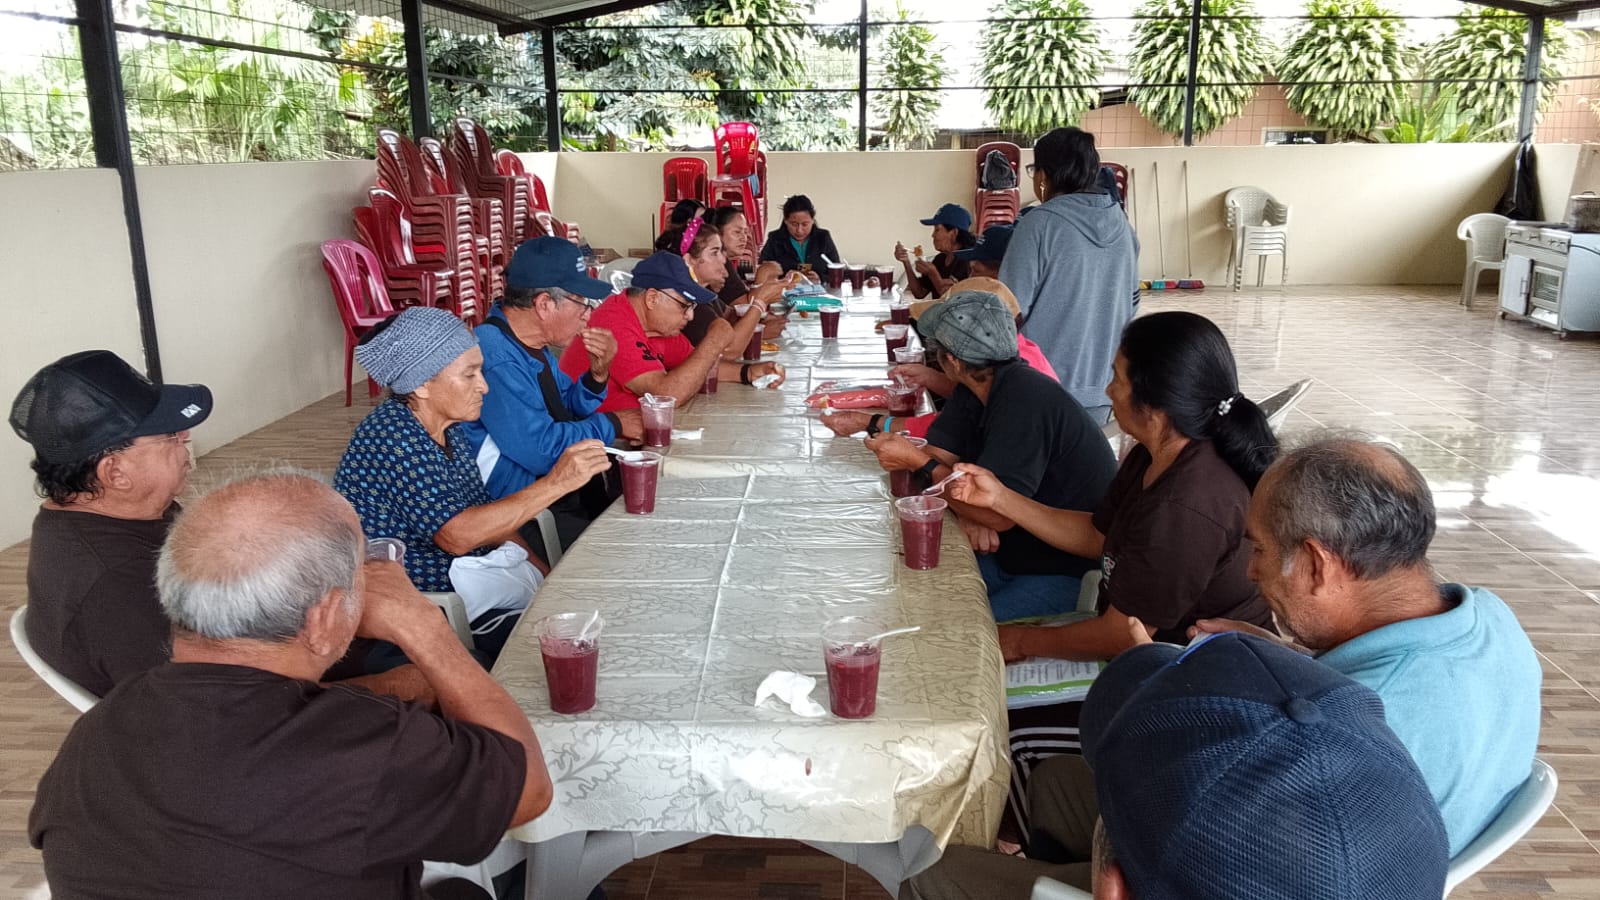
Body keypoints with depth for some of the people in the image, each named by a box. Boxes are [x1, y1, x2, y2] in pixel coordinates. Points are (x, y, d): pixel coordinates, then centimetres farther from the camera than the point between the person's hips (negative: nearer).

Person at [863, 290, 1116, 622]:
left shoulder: (1025, 402, -25)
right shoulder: (972, 391, 4)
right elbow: (937, 455, 3)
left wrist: (915, 461, -21)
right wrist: (968, 511, -17)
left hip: (1072, 571, -8)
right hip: (1011, 552, 8)